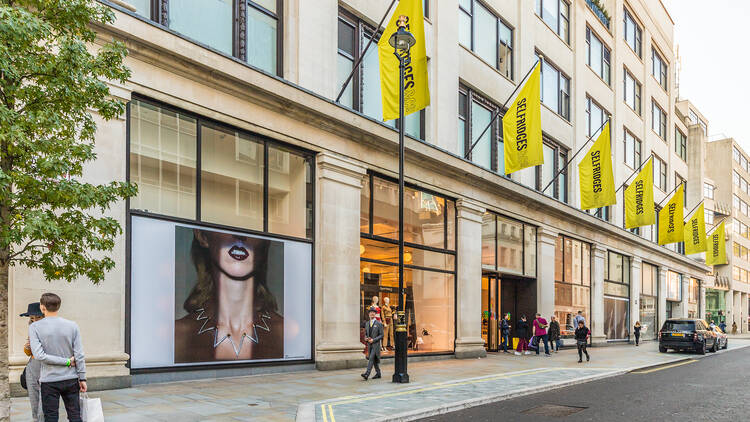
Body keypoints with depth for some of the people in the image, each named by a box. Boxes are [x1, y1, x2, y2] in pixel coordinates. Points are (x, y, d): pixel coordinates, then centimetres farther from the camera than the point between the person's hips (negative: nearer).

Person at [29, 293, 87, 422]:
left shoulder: (34, 327, -6)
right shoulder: (72, 326, -2)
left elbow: (39, 355, -15)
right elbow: (79, 355, -4)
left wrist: (66, 361, -8)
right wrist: (82, 378, 3)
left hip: (49, 380, -2)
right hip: (71, 379, 2)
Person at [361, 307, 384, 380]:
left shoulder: (379, 324, -7)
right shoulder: (367, 324, 11)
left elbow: (381, 335, -8)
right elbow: (365, 334, 18)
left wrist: (373, 340, -18)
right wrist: (366, 338, -6)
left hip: (376, 344, -6)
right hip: (369, 344, 6)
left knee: (371, 359, -16)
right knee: (374, 360, 13)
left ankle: (367, 374, -24)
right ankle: (378, 373, 25)